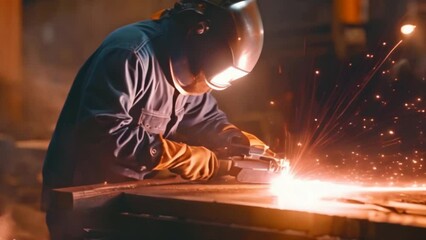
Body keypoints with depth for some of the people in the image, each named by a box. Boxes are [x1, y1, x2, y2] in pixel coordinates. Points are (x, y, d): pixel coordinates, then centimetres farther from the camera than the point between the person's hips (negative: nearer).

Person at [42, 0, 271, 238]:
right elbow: (104, 133, -34)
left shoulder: (185, 70, 3)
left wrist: (249, 146, -6)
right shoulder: (130, 54, -26)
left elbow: (206, 118, 13)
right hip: (82, 197, -8)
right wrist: (184, 157, -28)